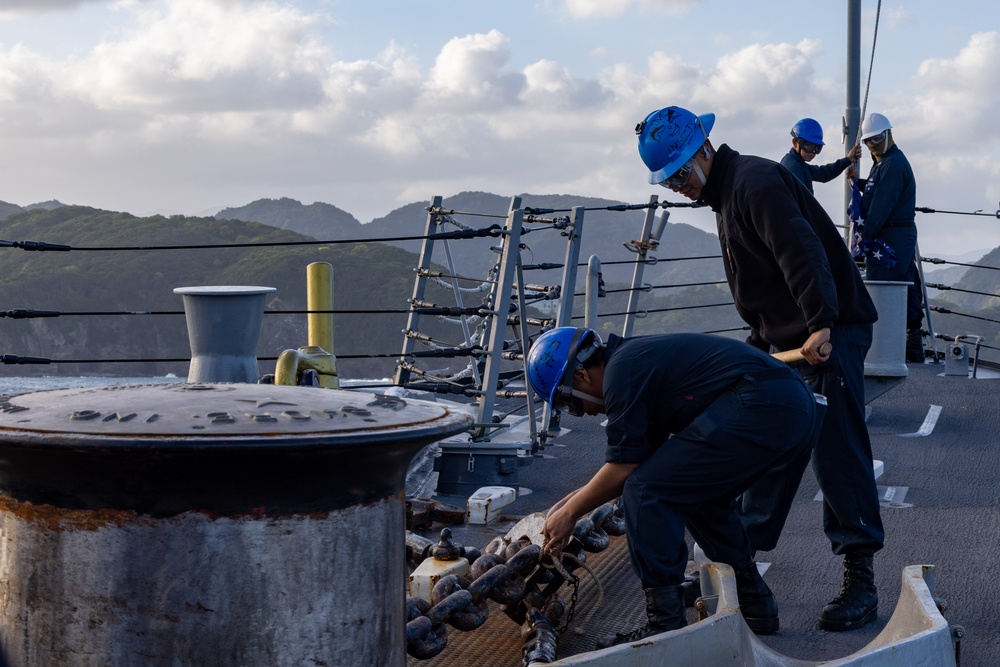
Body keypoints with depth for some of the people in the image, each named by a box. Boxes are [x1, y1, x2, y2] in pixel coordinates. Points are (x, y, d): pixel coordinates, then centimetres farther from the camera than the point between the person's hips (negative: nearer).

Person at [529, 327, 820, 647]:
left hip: (759, 405, -11)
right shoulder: (639, 356, 26)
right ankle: (754, 605, 31)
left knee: (647, 494, -4)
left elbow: (624, 468, -1)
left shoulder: (622, 370, -3)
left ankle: (666, 627, -2)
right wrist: (579, 497, 33)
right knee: (701, 495, 28)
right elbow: (640, 461, 32)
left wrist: (570, 512, 11)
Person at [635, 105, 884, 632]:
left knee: (836, 449, -11)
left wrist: (821, 325, -36)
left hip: (831, 336, -10)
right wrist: (758, 344, 20)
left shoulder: (755, 182, -15)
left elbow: (802, 253, -29)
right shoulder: (725, 194, 18)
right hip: (787, 341, 10)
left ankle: (860, 581, -7)